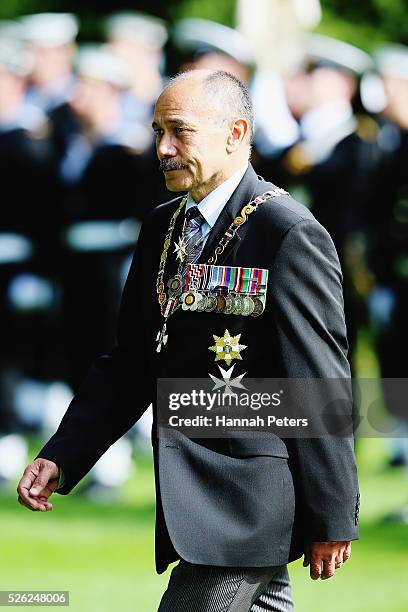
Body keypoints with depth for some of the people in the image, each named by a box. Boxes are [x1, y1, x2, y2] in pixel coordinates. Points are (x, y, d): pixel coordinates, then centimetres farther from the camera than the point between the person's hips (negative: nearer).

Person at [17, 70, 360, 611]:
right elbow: (131, 363, 17)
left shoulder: (291, 235, -12)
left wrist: (334, 520, -11)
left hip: (246, 501, -8)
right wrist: (60, 457, 5)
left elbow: (323, 384, -12)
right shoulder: (163, 227, 13)